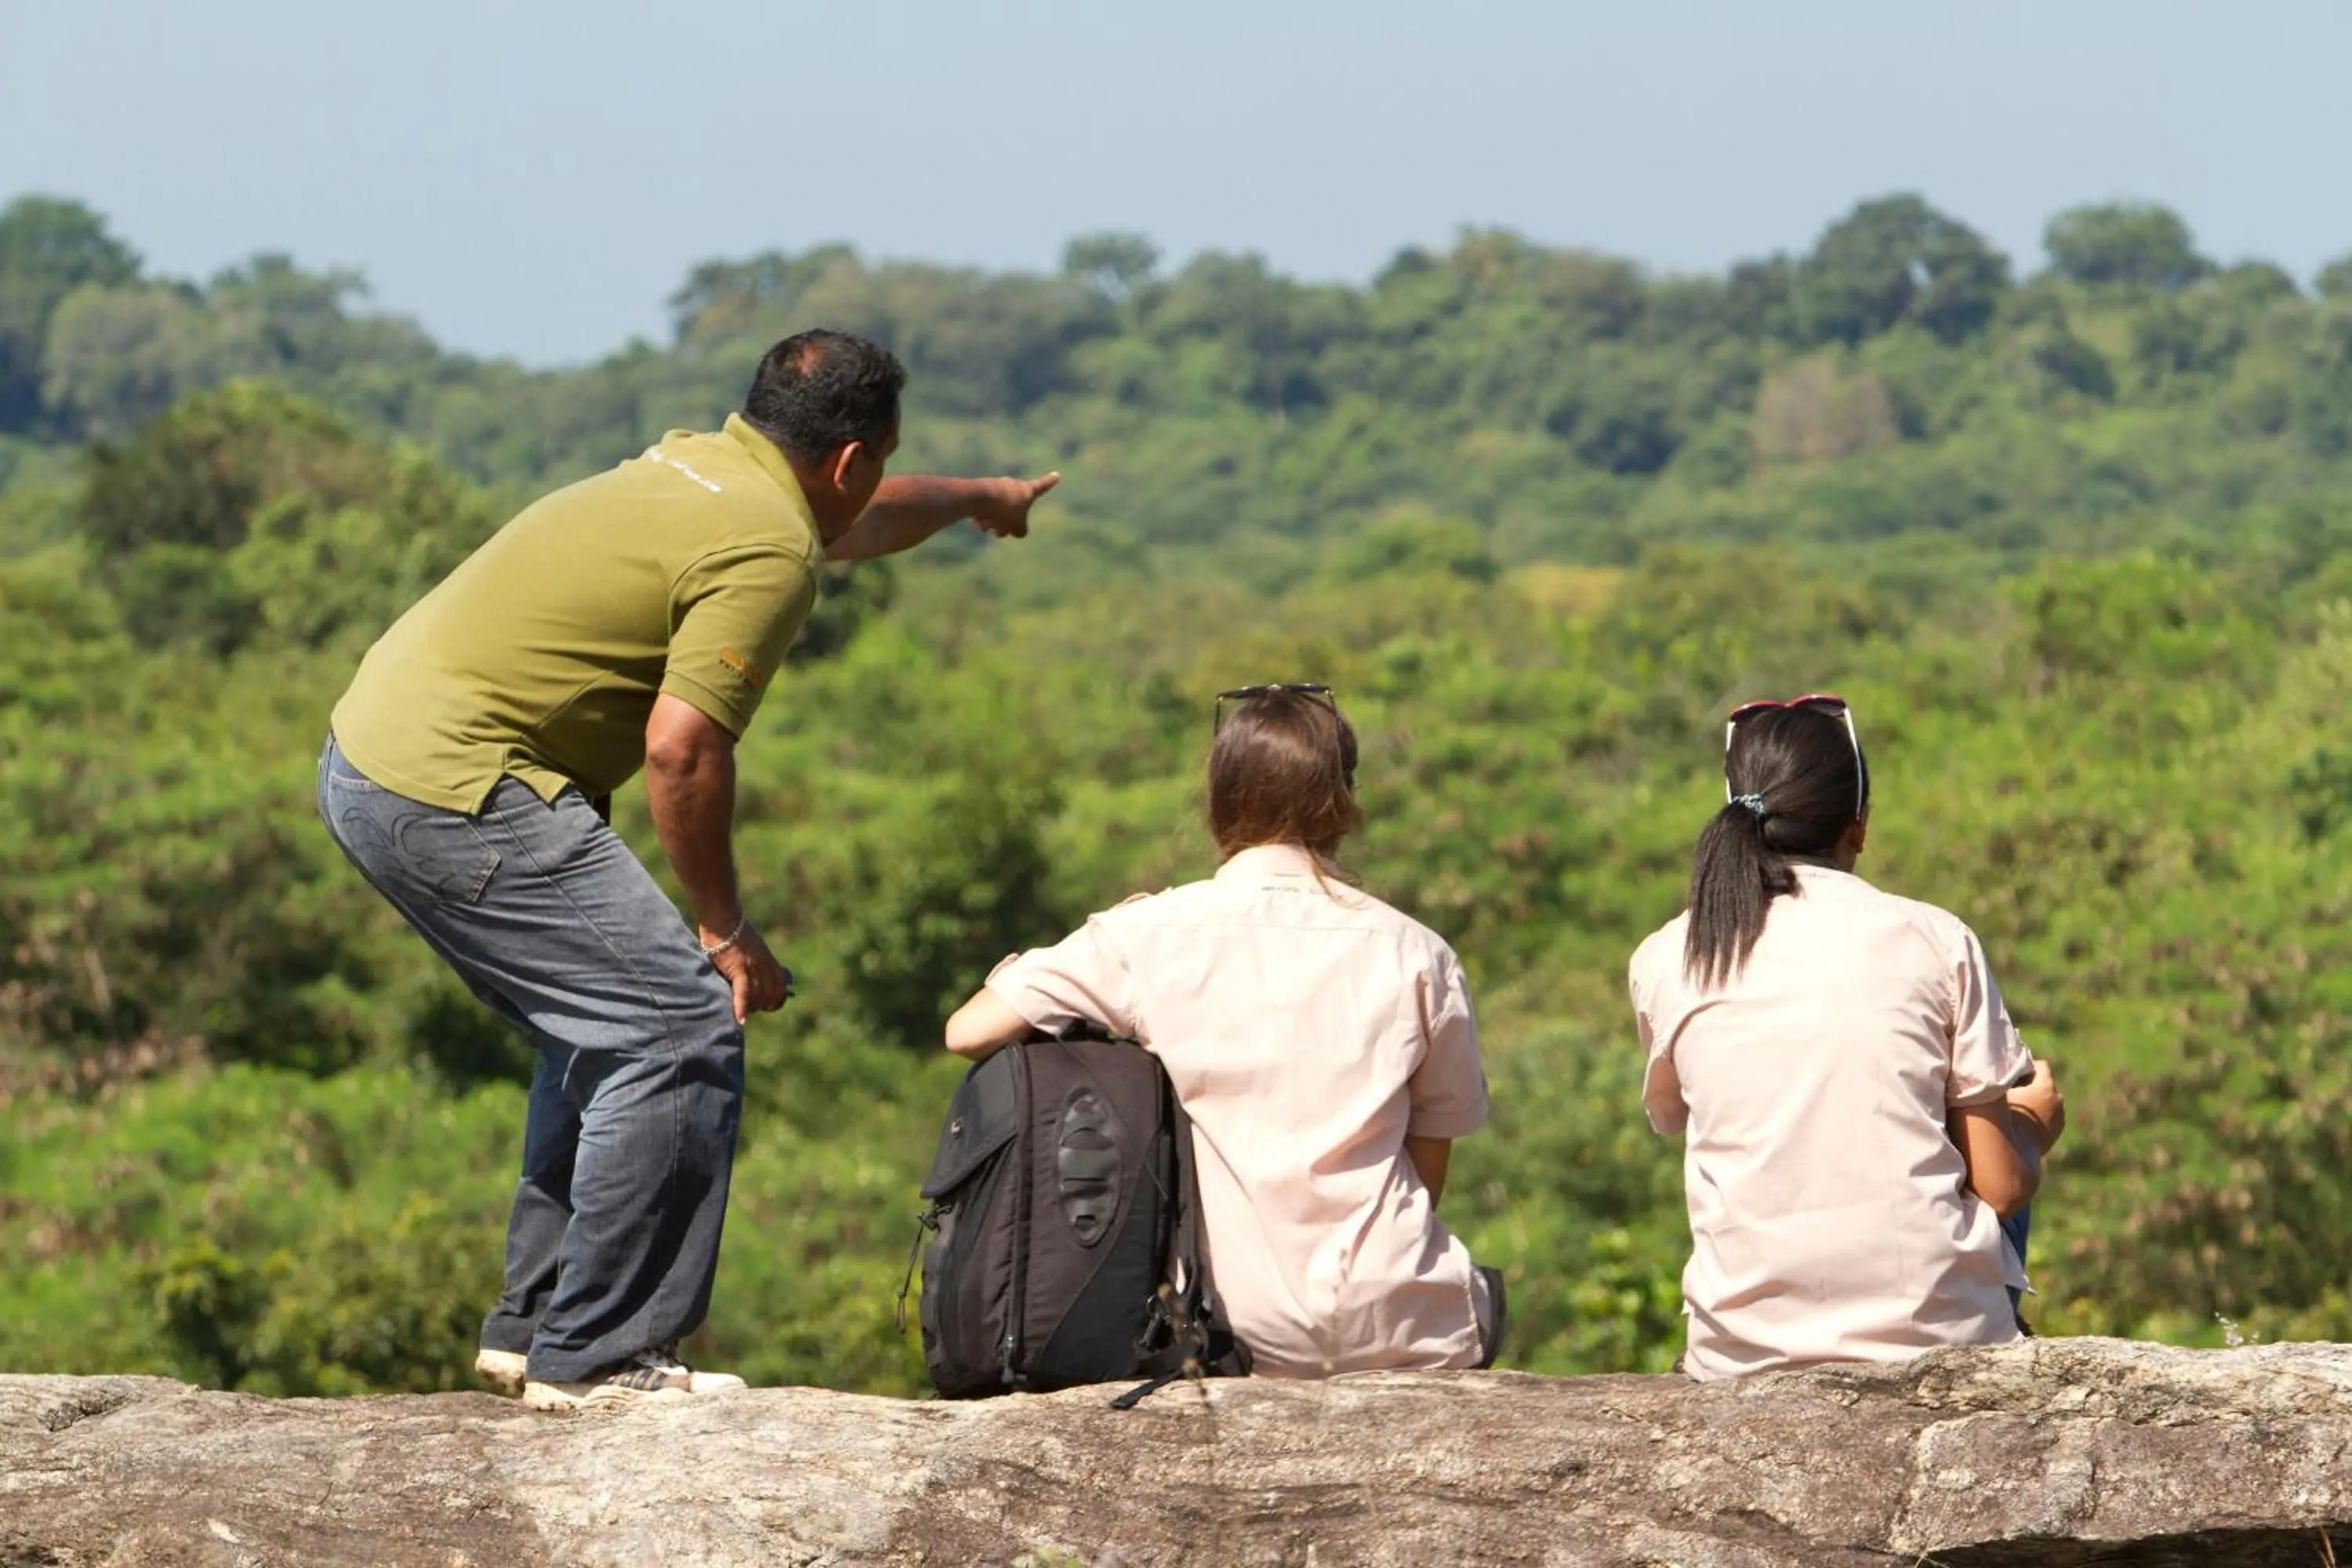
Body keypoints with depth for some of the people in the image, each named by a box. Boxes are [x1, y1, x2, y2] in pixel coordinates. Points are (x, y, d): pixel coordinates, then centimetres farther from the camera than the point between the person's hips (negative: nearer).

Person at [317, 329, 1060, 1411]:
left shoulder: (705, 467, 18)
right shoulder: (767, 552, -13)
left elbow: (850, 523, 40)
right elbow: (682, 748, -20)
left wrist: (975, 498, 57)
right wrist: (725, 927, -8)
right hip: (456, 793, -11)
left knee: (607, 1030, 21)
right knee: (684, 1027, -9)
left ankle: (533, 1325, 24)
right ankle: (594, 1357, -8)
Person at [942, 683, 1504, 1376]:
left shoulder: (1153, 935, -4)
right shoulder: (1414, 954, -1)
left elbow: (968, 1031, -5)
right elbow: (1429, 1169, 6)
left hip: (1237, 1340, 1)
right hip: (1399, 1336, -1)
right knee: (1483, 1294, 36)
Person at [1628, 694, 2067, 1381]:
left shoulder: (1666, 963, 2)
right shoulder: (1935, 940, 0)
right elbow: (2001, 1183, 1)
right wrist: (2035, 1124, 23)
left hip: (1746, 1355, 2)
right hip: (1939, 1343, -2)